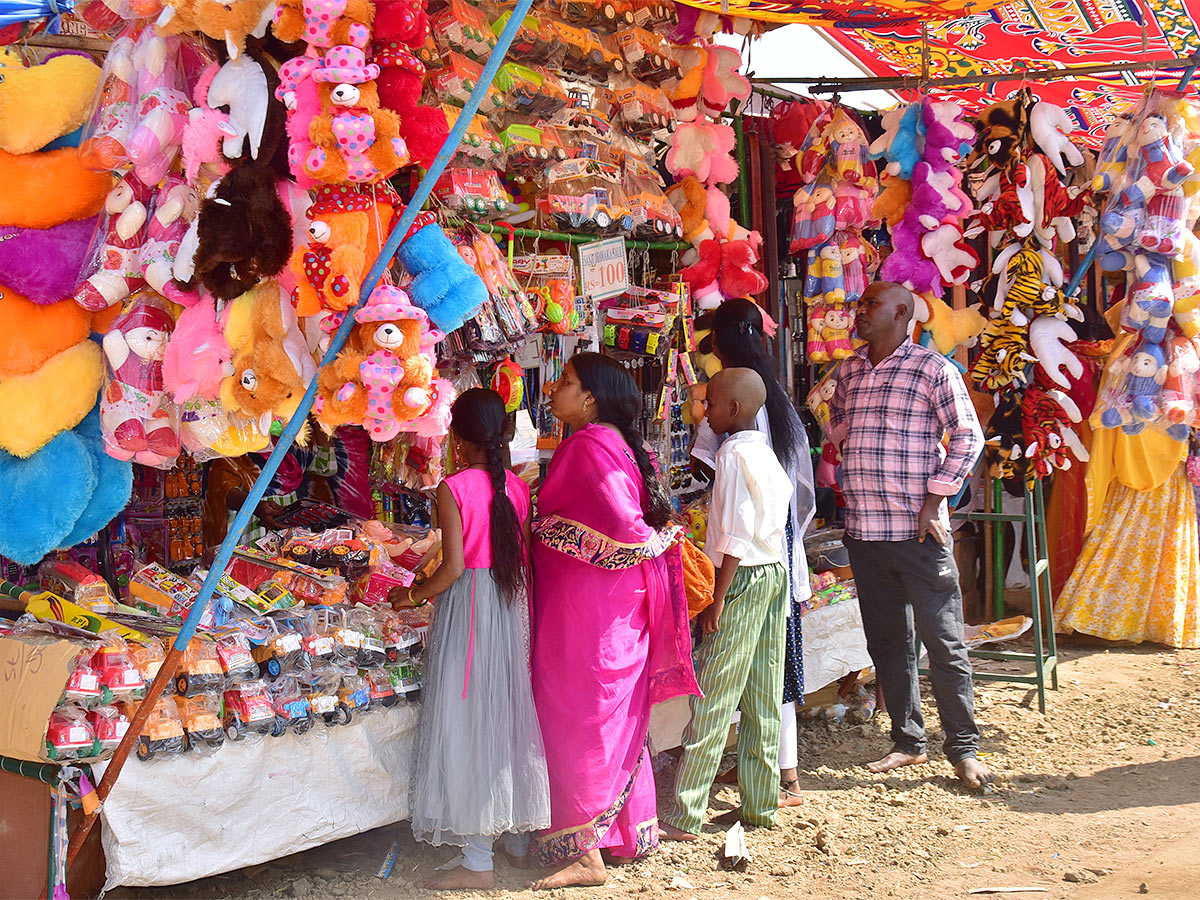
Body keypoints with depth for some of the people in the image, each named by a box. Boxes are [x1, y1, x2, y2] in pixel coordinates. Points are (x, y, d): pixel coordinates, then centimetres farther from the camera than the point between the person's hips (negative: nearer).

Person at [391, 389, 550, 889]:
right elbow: (525, 560, 7)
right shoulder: (518, 488, 3)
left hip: (467, 607, -6)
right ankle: (519, 831, 29)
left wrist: (412, 596, -3)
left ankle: (477, 860, 3)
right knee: (508, 714, 18)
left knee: (467, 722, 0)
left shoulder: (453, 490, -15)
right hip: (510, 608, 6)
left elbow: (454, 567, -18)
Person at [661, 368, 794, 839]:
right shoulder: (766, 453, 14)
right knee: (764, 698, 12)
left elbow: (737, 535, -18)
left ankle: (685, 817, -6)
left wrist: (717, 598, -17)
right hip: (776, 571, 9)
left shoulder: (734, 453, -13)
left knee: (712, 699, -7)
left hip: (743, 577, -9)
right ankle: (761, 804, 18)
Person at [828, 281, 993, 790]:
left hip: (918, 531, -6)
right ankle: (908, 742, 23)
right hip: (863, 531, 6)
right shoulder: (849, 371, 12)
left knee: (943, 642, -1)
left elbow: (967, 437, -5)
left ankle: (963, 749, 8)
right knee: (886, 642, 12)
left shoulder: (932, 369, -5)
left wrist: (933, 502, -10)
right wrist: (845, 492, 12)